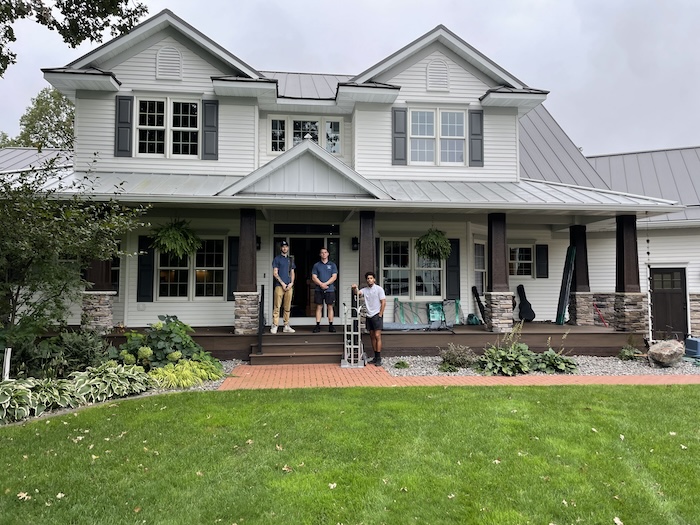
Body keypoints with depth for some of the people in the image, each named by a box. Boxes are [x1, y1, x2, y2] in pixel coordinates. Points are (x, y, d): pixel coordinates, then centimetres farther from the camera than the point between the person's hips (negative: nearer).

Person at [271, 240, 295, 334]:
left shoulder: (290, 260, 19)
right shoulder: (277, 259, 4)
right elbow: (275, 273, -2)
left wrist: (291, 283, 0)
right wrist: (282, 283, -10)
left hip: (289, 286, 5)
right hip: (279, 285, -5)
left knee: (287, 308, 5)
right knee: (277, 307, -8)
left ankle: (286, 326, 9)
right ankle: (274, 326, -7)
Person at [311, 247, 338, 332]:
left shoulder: (332, 265, 9)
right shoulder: (316, 265, 9)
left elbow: (334, 277, 0)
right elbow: (314, 277, 2)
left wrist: (326, 284, -12)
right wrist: (321, 284, -13)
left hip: (330, 289, 0)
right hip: (319, 290, 0)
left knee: (330, 307, 2)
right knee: (319, 307, 1)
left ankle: (331, 325, 6)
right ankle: (318, 326, 3)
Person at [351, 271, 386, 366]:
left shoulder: (379, 289, -6)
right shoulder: (365, 289, 8)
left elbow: (383, 302, -8)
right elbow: (357, 293, -8)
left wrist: (380, 315, -12)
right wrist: (354, 288, -30)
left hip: (377, 315, -6)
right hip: (369, 316, 6)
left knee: (377, 336, -9)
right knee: (372, 336, 9)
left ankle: (379, 358, -7)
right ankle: (375, 357, 18)